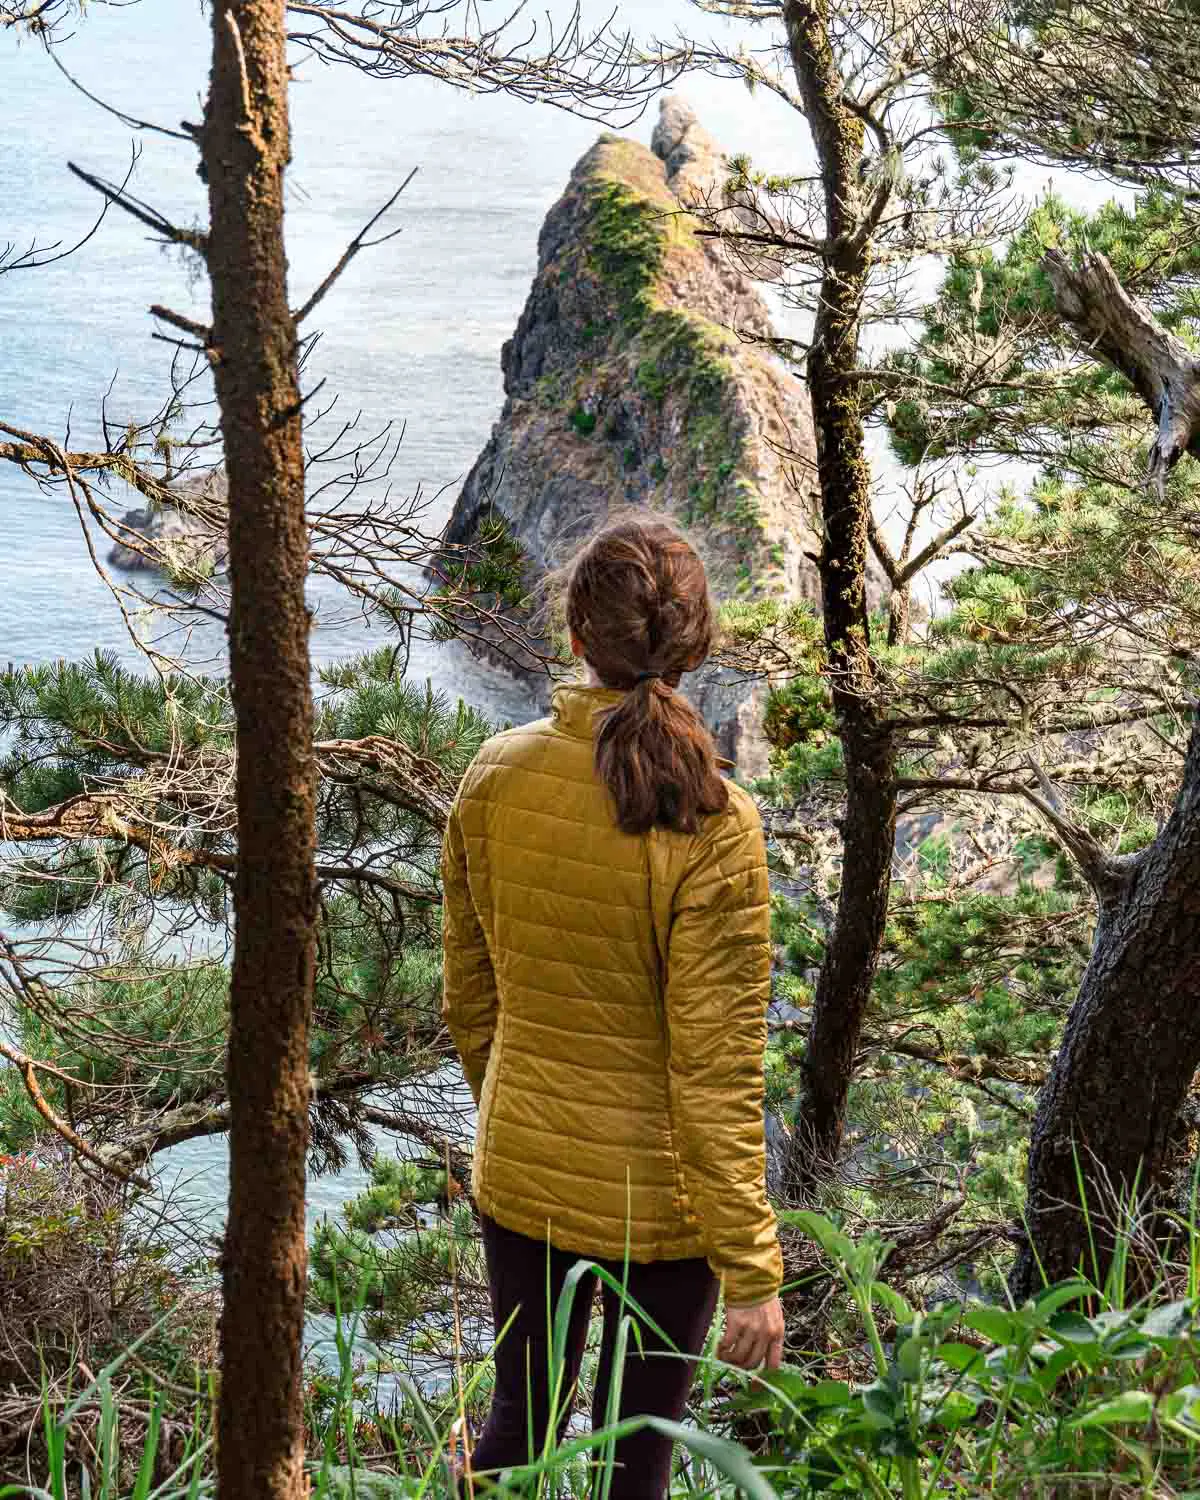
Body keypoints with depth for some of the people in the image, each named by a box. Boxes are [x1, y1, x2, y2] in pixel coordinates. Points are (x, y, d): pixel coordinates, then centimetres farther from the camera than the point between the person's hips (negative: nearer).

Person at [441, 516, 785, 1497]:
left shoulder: (495, 777, -9)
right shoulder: (710, 828, -23)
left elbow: (469, 997, 3)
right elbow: (716, 1071, -20)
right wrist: (752, 1273, -11)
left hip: (519, 1170, 4)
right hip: (658, 1197, -4)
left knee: (521, 1417, 24)